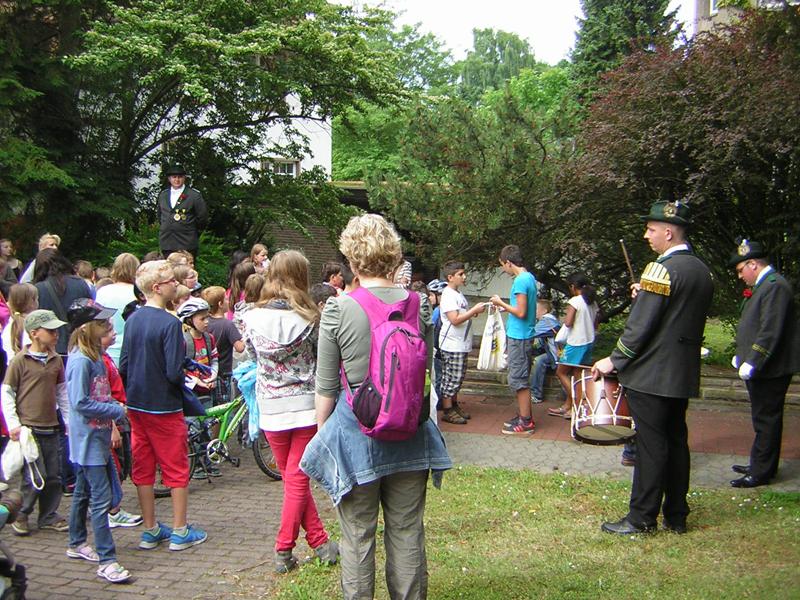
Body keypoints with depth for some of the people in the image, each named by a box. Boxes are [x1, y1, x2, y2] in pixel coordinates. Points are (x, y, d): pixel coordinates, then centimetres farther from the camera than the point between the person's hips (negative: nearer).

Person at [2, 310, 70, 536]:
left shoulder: (56, 360, 8)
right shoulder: (20, 360, -7)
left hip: (51, 428, 5)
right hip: (27, 429, -5)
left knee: (54, 476, 9)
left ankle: (49, 516, 24)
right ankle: (20, 515, 15)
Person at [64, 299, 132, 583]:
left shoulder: (94, 356, 10)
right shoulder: (80, 361, -20)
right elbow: (80, 403, -24)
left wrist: (114, 407, 4)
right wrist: (117, 410, -19)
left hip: (96, 437, 10)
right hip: (87, 440, -10)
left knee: (83, 492, 21)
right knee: (101, 499, -9)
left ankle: (77, 544, 35)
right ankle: (107, 561, -5)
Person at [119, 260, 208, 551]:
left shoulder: (132, 320, 2)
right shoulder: (170, 323, -19)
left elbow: (123, 365, 6)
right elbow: (174, 372, -22)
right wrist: (182, 385, -1)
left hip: (136, 406, 7)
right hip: (164, 407, -7)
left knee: (143, 469, 13)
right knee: (177, 470, 6)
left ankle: (150, 531, 23)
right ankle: (180, 532, 13)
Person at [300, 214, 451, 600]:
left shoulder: (338, 310, -12)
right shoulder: (417, 306, -3)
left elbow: (326, 387, -6)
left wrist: (322, 434, 8)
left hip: (355, 435, -3)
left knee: (358, 537, 10)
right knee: (407, 532, 15)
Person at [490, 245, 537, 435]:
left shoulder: (520, 281, -18)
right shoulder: (529, 277, 12)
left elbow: (521, 312, -21)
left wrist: (501, 303, -10)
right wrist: (505, 306, 15)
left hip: (519, 337, -10)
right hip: (523, 335, 10)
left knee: (518, 380, -4)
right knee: (520, 378, 16)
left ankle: (525, 422, 1)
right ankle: (524, 416, 24)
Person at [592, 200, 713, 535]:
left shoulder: (662, 269, -16)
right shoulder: (702, 271, 11)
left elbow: (641, 324, -18)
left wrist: (614, 361, -10)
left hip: (651, 374, -8)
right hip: (683, 376, 9)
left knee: (651, 445, -3)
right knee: (676, 442, 13)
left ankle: (642, 518, 5)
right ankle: (676, 516, 21)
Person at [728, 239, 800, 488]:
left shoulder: (775, 286, -18)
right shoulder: (761, 286, 15)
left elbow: (770, 332, -24)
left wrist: (752, 363, -23)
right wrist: (741, 357, 18)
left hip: (770, 370, -10)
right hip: (759, 367, 10)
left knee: (767, 421, -2)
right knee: (763, 419, 18)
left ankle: (761, 472, 5)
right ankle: (760, 465, 28)